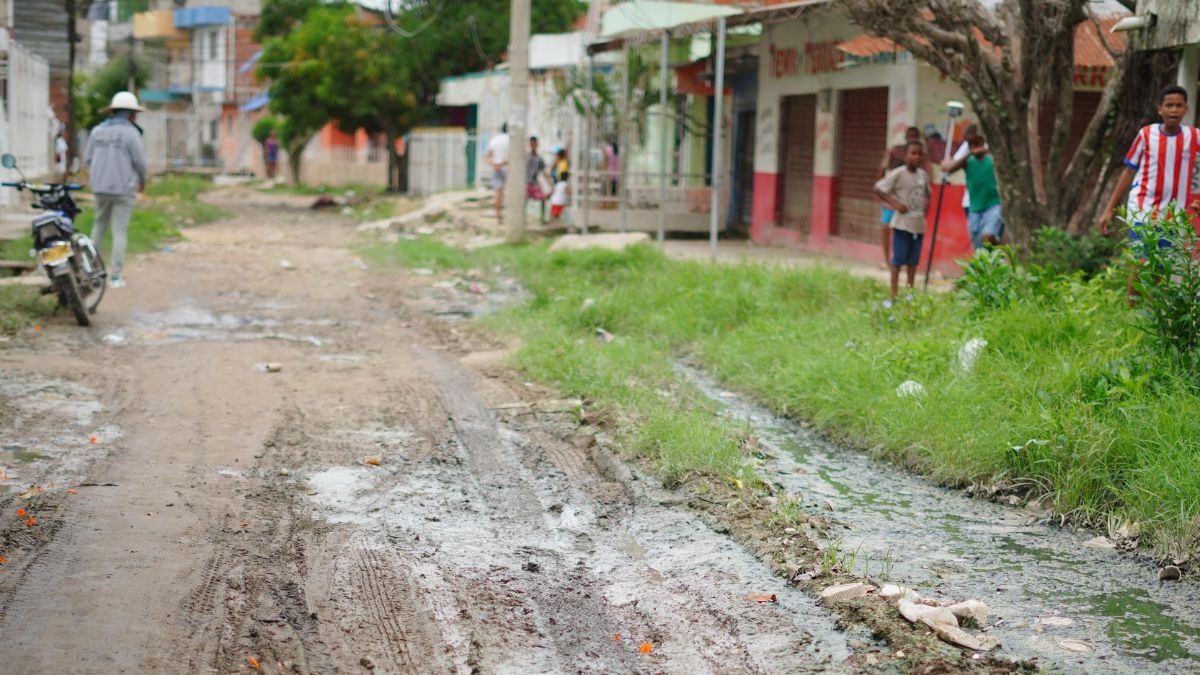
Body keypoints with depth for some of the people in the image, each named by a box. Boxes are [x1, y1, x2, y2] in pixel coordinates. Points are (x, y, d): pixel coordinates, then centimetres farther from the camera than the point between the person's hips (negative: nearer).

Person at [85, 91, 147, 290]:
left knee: (100, 225, 23)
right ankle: (116, 276, -3)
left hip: (100, 188, 4)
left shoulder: (98, 130, 5)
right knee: (120, 231, 0)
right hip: (124, 189, -4)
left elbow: (88, 160, 8)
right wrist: (143, 182, 10)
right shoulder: (130, 133, -11)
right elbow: (140, 162, -10)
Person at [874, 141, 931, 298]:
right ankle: (894, 292, 1)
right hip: (902, 224, -6)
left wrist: (927, 203, 5)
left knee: (913, 260, 13)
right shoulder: (898, 174, -11)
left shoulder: (923, 175, 8)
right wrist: (894, 203, -18)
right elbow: (878, 188, -13)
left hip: (919, 224, 6)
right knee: (899, 259, -3)